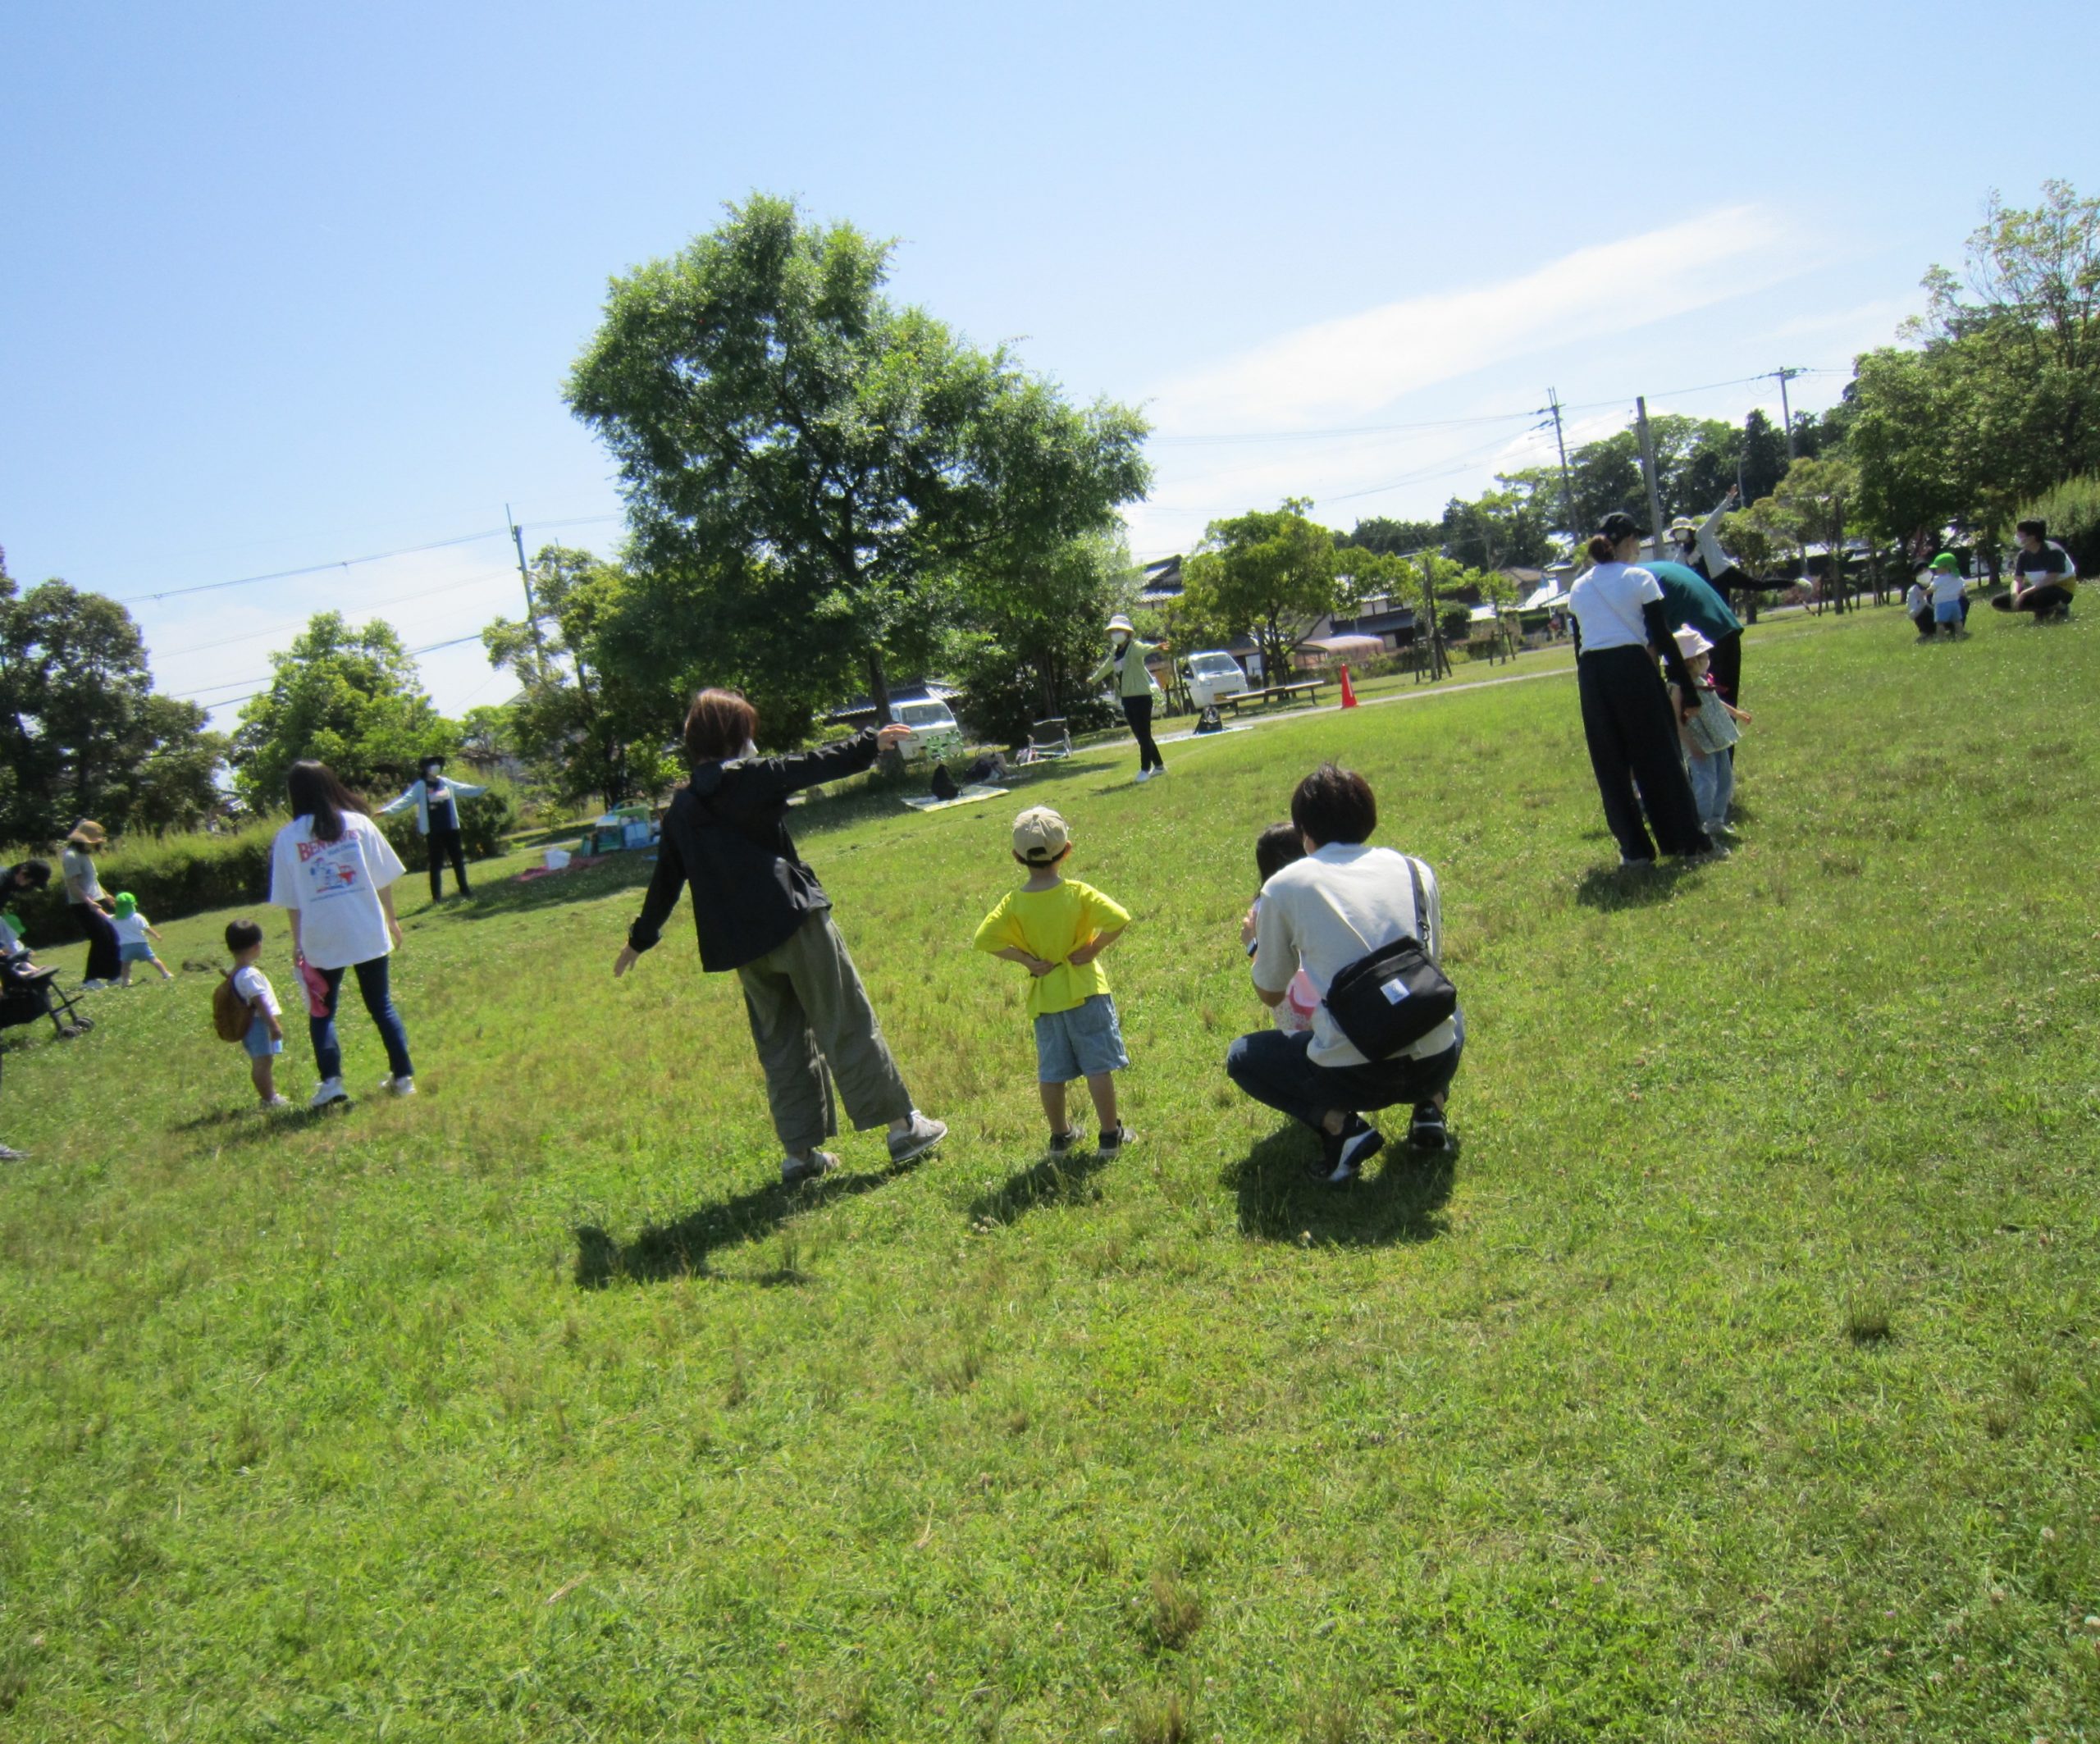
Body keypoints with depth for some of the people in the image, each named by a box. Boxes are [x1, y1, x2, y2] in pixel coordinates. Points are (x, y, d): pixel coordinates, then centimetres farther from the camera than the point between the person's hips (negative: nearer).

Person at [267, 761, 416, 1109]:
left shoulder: (288, 837, -3)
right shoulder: (357, 822, -1)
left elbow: (290, 898, -1)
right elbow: (383, 879, 2)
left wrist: (298, 941, 9)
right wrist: (392, 919, 14)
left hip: (321, 939, -1)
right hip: (369, 933, 1)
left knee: (322, 1012, 12)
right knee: (382, 1005, 13)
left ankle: (331, 1080, -2)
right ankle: (403, 1076, 12)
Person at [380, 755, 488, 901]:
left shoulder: (446, 783, 8)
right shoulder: (420, 787, -5)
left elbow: (463, 789, 20)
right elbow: (406, 800, -15)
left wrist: (483, 790, 24)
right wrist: (388, 810, -28)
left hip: (451, 827, 4)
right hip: (434, 830, -4)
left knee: (458, 859, 10)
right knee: (436, 863, -1)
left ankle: (464, 889, 22)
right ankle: (437, 895, 3)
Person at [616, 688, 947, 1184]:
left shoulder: (680, 809, 11)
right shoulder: (746, 778, -7)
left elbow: (666, 880, 19)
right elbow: (815, 765, -1)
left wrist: (640, 938, 32)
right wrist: (870, 742, 13)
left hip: (738, 941, 6)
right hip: (793, 920, -6)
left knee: (780, 1044, 15)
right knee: (849, 1024, 1)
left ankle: (799, 1152, 17)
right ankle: (903, 1125, 5)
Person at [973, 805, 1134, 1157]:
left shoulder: (1013, 903, -6)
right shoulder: (1078, 893, -13)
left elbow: (984, 939, -10)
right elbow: (1118, 920, -21)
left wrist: (1026, 960, -6)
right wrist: (1094, 949, -9)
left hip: (1042, 996, 3)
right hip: (1084, 989, -3)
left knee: (1051, 1072, 13)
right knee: (1098, 1066, 5)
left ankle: (1060, 1136, 24)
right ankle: (1111, 1135, 10)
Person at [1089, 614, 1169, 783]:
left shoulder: (1134, 647, -8)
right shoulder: (1115, 652, 15)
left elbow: (1144, 648, -33)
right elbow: (1105, 667, 35)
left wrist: (1156, 648, -56)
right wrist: (1093, 679, 52)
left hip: (1141, 696, -8)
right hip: (1127, 698, 8)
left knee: (1144, 734, -5)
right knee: (1140, 735, 11)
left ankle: (1145, 769, 2)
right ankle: (1159, 765, 21)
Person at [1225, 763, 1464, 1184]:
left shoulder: (1284, 887, 2)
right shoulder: (1416, 869, 10)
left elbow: (1270, 994, 14)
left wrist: (1257, 941, 34)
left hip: (1354, 1076, -4)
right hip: (1435, 1065, 4)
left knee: (1243, 1057, 24)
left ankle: (1340, 1125, 2)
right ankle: (1430, 1107, 13)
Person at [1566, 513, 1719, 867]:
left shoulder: (1578, 588, 14)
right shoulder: (1639, 579, 0)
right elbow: (1662, 636, -4)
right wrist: (1685, 681, 1)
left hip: (1591, 673, 4)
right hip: (1632, 668, -4)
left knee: (1611, 765, 9)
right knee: (1659, 757, 3)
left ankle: (1634, 849, 11)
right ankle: (1690, 842, 8)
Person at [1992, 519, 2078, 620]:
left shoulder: (2053, 552, -22)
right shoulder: (2024, 555, -2)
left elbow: (2050, 580, -30)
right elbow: (2017, 580, -4)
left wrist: (2024, 593, -34)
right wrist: (2014, 593, -27)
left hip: (2062, 589, -7)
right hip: (2038, 589, 7)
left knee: (2040, 597, -44)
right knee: (1998, 601, -7)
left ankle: (2061, 607, -7)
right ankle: (2044, 610, 2)